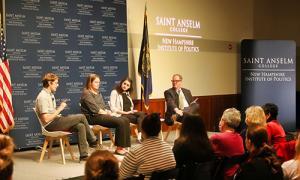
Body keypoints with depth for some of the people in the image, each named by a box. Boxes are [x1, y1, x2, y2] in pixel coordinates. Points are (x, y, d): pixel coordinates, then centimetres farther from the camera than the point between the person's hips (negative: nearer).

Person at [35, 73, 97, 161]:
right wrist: (59, 109, -16)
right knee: (81, 117, -15)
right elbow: (46, 119, -22)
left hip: (56, 121, 10)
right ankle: (93, 140, 4)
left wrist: (59, 108, 4)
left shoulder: (50, 94, 16)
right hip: (50, 125, -9)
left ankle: (83, 155, -10)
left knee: (80, 126, -12)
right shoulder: (43, 97, -16)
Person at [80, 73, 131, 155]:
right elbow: (95, 109, -13)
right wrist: (107, 113, -8)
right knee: (120, 122, -25)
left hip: (102, 115, 9)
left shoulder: (98, 93, 23)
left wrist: (108, 112, 0)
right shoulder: (86, 94, -5)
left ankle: (123, 146, -15)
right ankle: (119, 148, -18)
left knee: (125, 120, -12)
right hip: (94, 117, -9)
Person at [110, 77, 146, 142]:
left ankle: (140, 136, -39)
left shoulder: (127, 94, 25)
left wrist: (132, 111, 1)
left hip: (130, 113, 7)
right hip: (121, 115, -6)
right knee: (141, 118, -28)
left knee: (142, 114, -27)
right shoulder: (115, 92, 1)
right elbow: (113, 108, -9)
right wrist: (125, 112, -15)